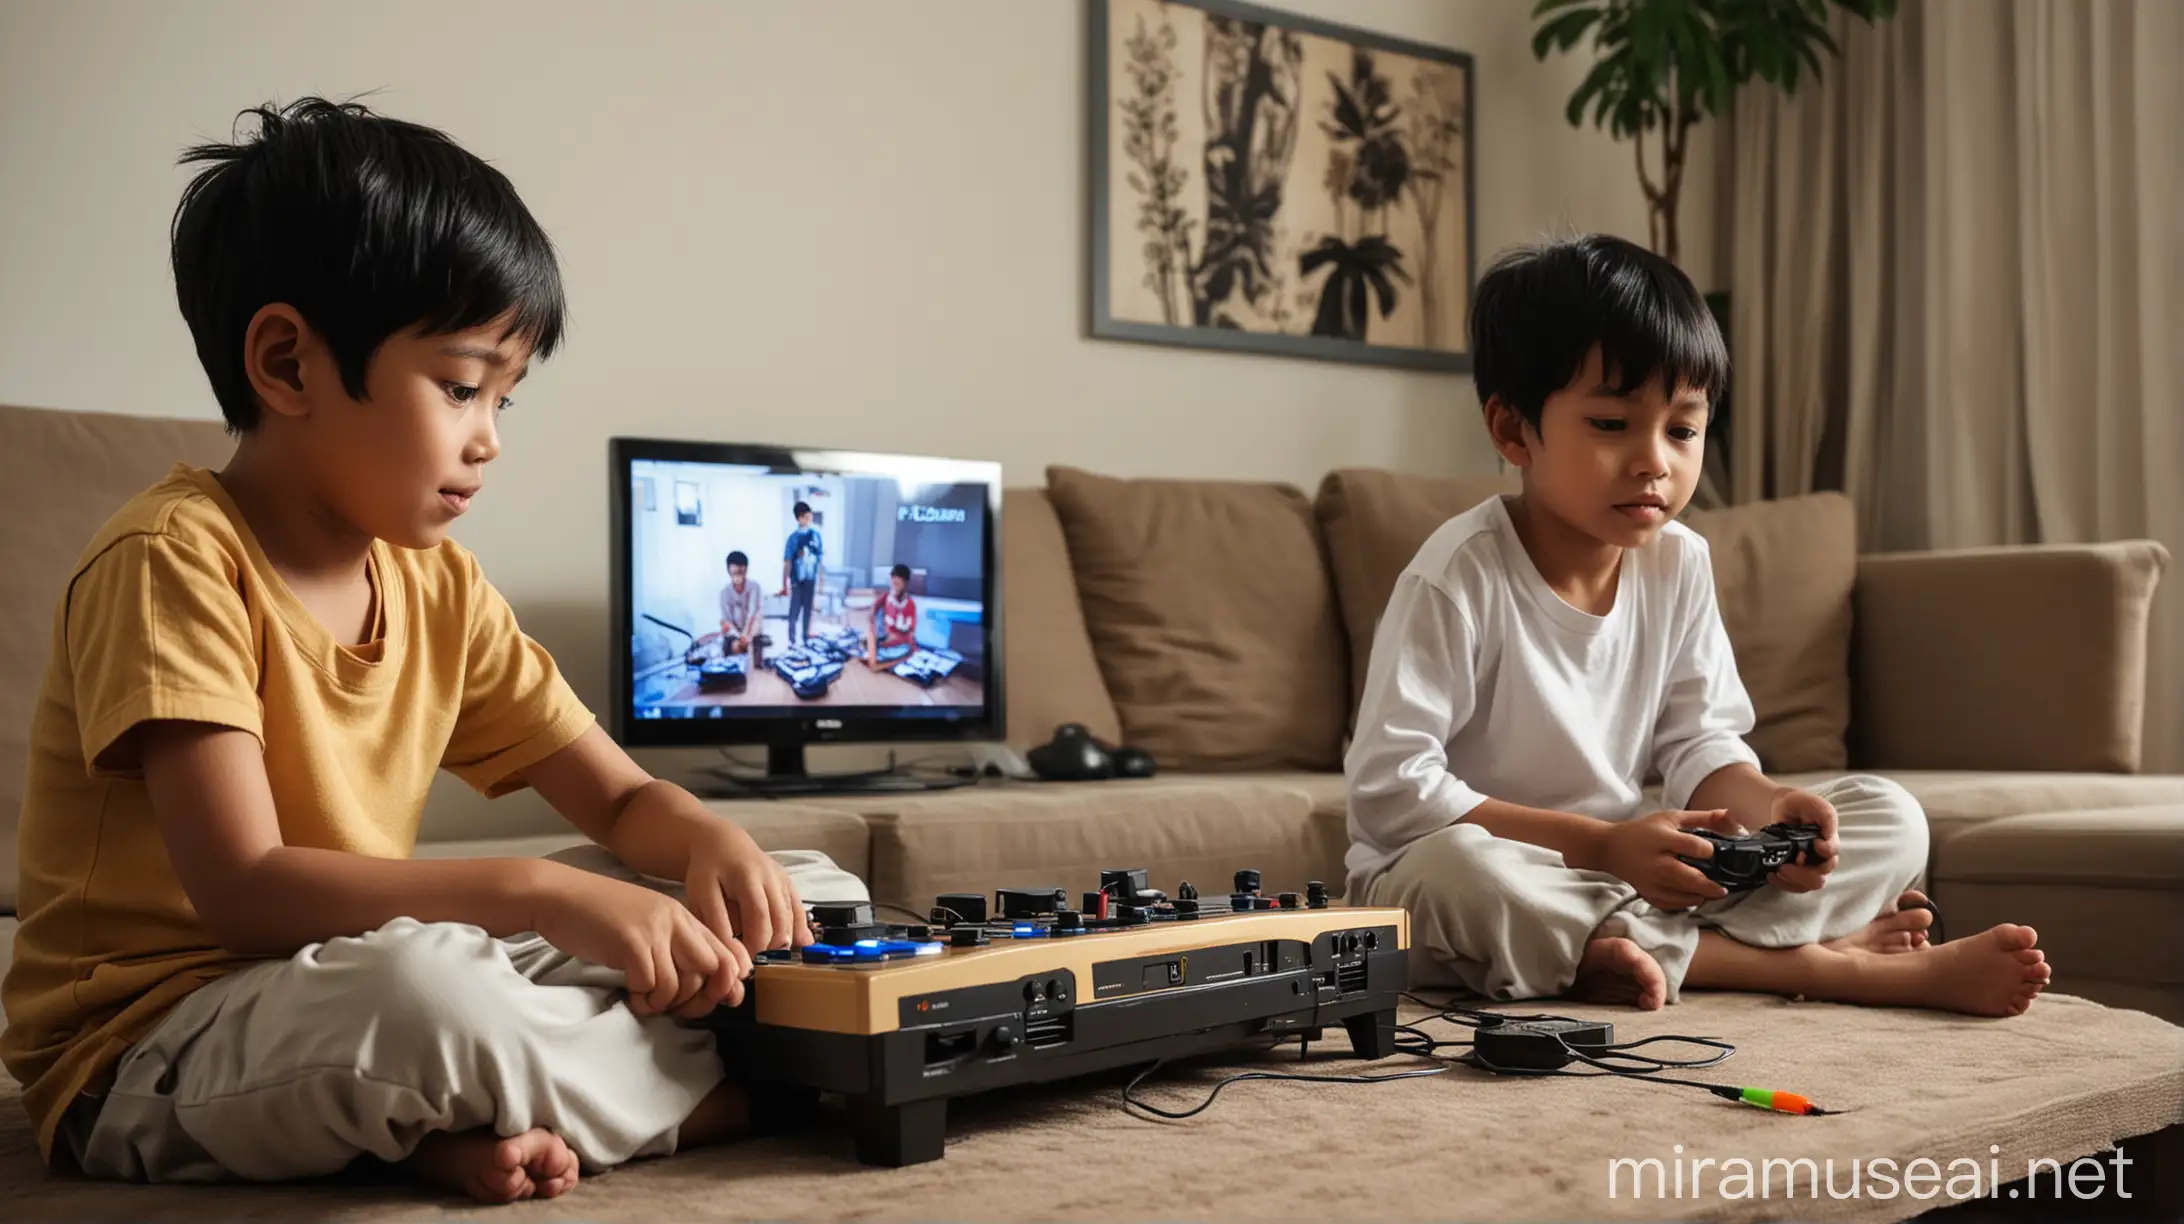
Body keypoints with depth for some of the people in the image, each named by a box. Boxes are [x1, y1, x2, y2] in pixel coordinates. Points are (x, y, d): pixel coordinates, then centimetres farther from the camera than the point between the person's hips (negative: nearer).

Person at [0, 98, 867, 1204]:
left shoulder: (437, 586, 7)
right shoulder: (176, 562, -15)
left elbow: (624, 800, 10)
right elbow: (243, 891, -26)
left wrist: (709, 843, -13)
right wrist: (542, 889, -32)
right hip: (144, 1055, -7)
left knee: (819, 897, 3)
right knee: (424, 985, -42)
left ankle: (475, 1122, -13)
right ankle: (724, 1095, -14)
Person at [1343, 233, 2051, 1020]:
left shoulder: (1678, 562, 1)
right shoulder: (1461, 573, -18)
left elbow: (1699, 744, 6)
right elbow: (1390, 788, -23)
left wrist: (1766, 807, -18)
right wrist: (1602, 844, -26)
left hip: (1628, 873, 6)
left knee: (1891, 821, -2)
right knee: (1454, 869, -43)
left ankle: (1653, 953, -27)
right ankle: (1820, 962, -30)